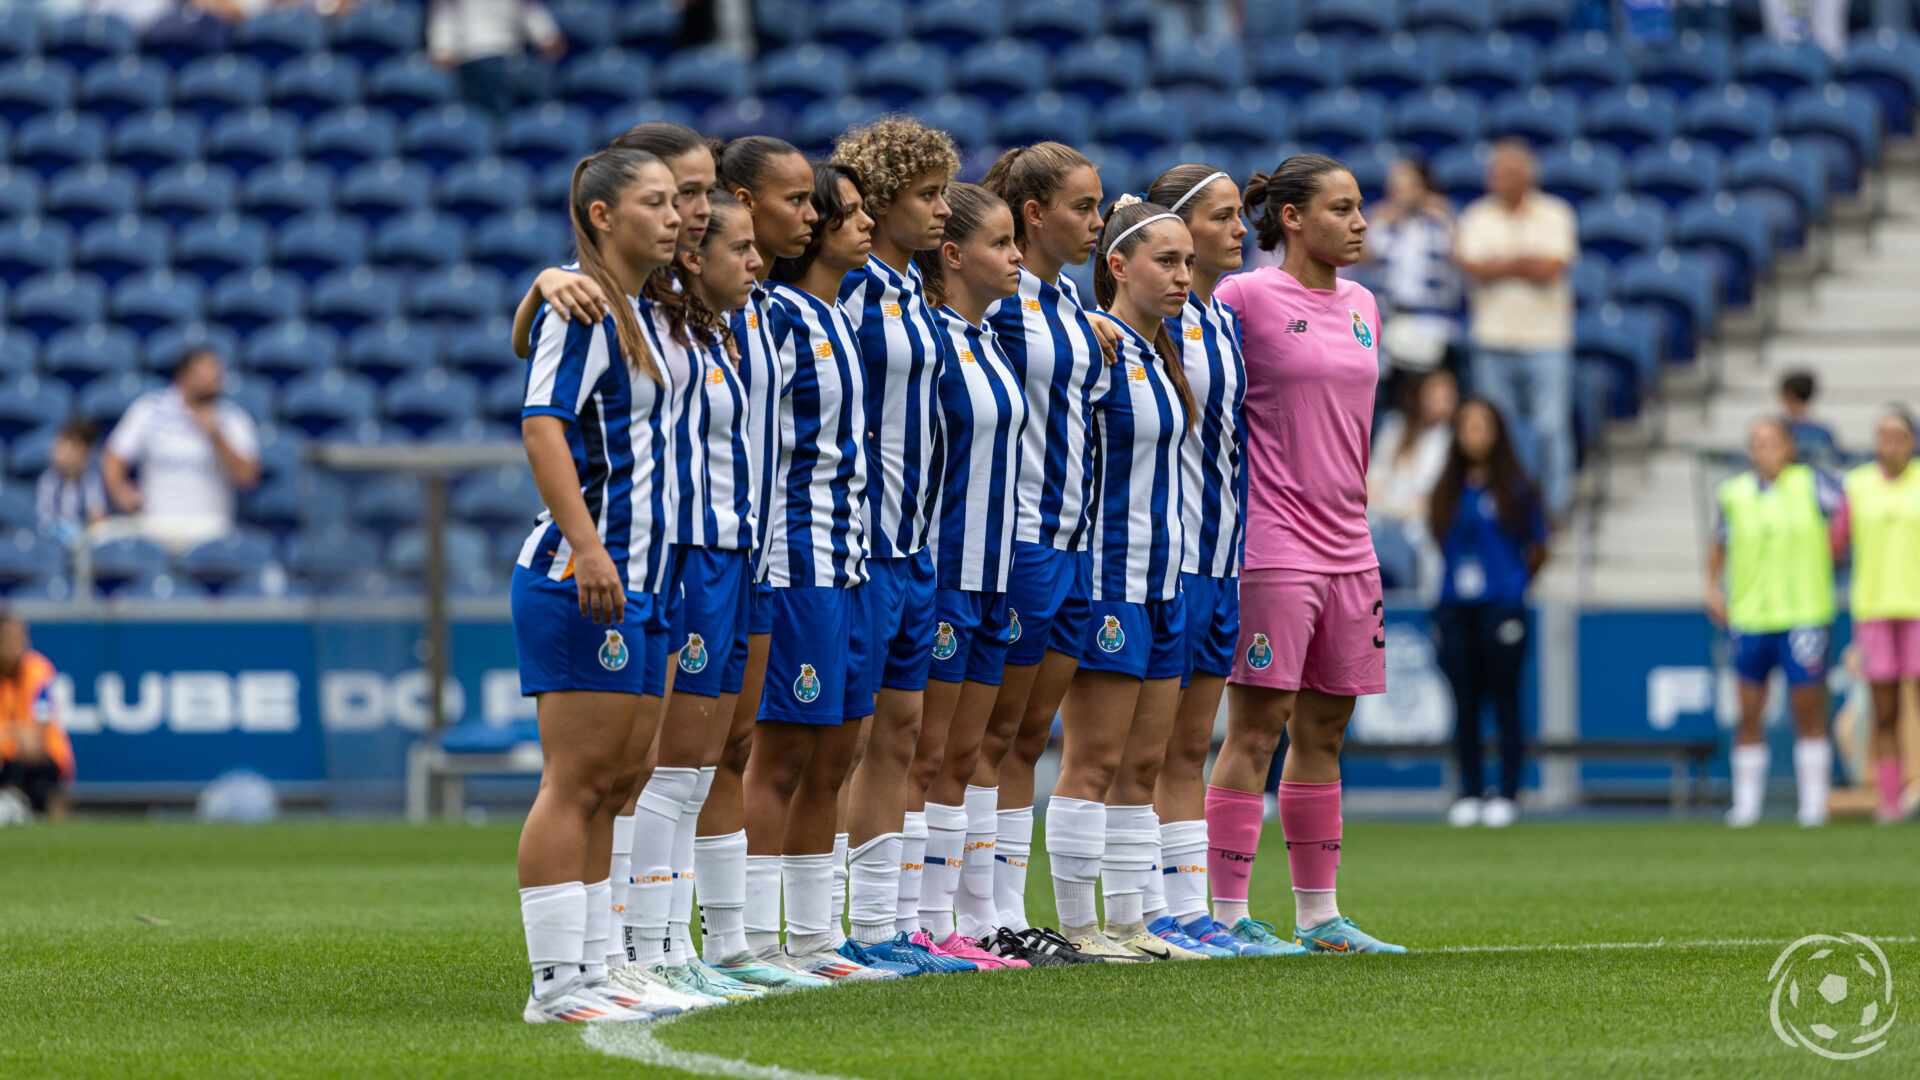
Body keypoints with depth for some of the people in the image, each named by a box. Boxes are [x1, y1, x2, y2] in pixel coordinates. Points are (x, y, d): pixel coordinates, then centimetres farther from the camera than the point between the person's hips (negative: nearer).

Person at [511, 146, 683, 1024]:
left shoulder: (633, 314, 18)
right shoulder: (579, 307, -10)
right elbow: (542, 425, -20)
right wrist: (587, 546, -28)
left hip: (632, 581, 9)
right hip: (581, 580, -9)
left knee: (609, 785, 9)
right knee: (577, 780, -9)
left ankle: (588, 973, 13)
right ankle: (555, 982, -7)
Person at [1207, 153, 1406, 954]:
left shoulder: (1361, 307, 14)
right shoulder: (1246, 298, -7)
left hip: (1347, 549, 7)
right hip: (1272, 549, -7)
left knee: (1324, 732, 10)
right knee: (1256, 730, -6)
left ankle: (1317, 913, 15)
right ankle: (1229, 914, -4)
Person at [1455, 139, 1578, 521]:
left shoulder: (1554, 214, 3)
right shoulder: (1476, 217, 6)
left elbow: (1552, 270, -10)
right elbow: (1474, 270, -9)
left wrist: (1500, 264, -8)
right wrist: (1525, 263, -11)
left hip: (1546, 339, -1)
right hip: (1493, 339, 2)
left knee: (1551, 428, -4)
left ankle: (1554, 508, 4)